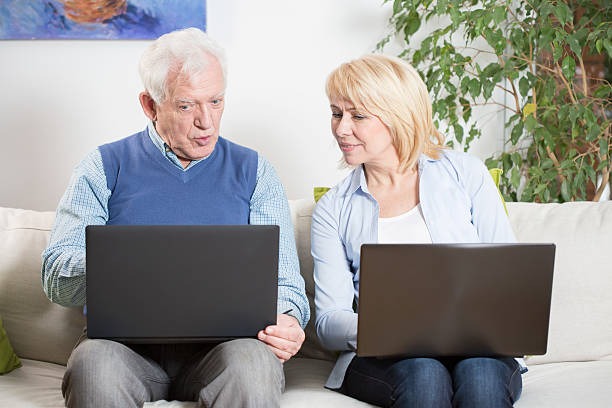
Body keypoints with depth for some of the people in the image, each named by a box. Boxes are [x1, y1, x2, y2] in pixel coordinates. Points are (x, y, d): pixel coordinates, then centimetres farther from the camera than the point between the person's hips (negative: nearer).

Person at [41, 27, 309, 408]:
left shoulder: (253, 171, 12)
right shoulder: (105, 166, 10)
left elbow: (283, 279, 8)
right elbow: (55, 279, 3)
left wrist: (287, 319, -16)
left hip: (222, 341, 0)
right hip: (127, 341, 0)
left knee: (254, 363, -33)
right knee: (92, 363, -33)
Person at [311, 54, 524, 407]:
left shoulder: (466, 174, 7)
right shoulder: (333, 209, 9)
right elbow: (328, 321, 3)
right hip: (383, 357, 1)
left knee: (481, 373, -34)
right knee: (423, 373, -33)